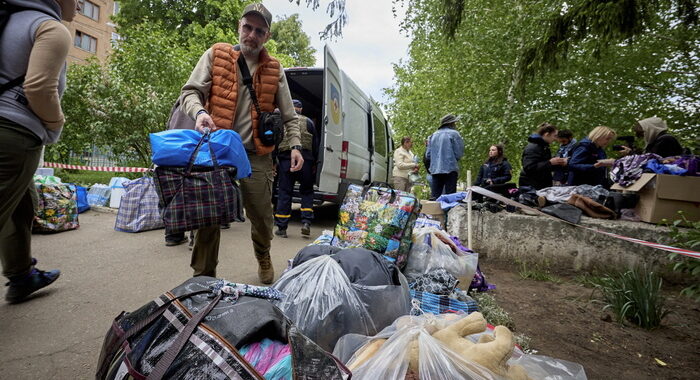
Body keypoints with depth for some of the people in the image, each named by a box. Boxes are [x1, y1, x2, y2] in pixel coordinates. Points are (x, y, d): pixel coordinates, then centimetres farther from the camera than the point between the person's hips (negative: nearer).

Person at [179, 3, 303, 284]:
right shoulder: (216, 55, 8)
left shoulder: (274, 69, 12)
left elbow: (289, 114, 15)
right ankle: (203, 276, 18)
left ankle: (263, 258, 36)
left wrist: (295, 145, 2)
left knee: (262, 216, 6)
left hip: (257, 156, 1)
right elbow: (190, 92, 4)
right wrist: (199, 112, -19)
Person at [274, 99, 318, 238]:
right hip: (305, 160, 0)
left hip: (285, 160, 0)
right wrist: (314, 163, 13)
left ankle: (281, 227, 7)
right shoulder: (308, 122, 9)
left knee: (284, 193, 4)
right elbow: (315, 145, 8)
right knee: (307, 191, 13)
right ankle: (306, 222, 1)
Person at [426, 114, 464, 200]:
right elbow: (459, 153, -7)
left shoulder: (433, 135, 12)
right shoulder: (454, 134, -2)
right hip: (450, 169, -5)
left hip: (435, 170, 5)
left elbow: (428, 155, 10)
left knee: (434, 197, 6)